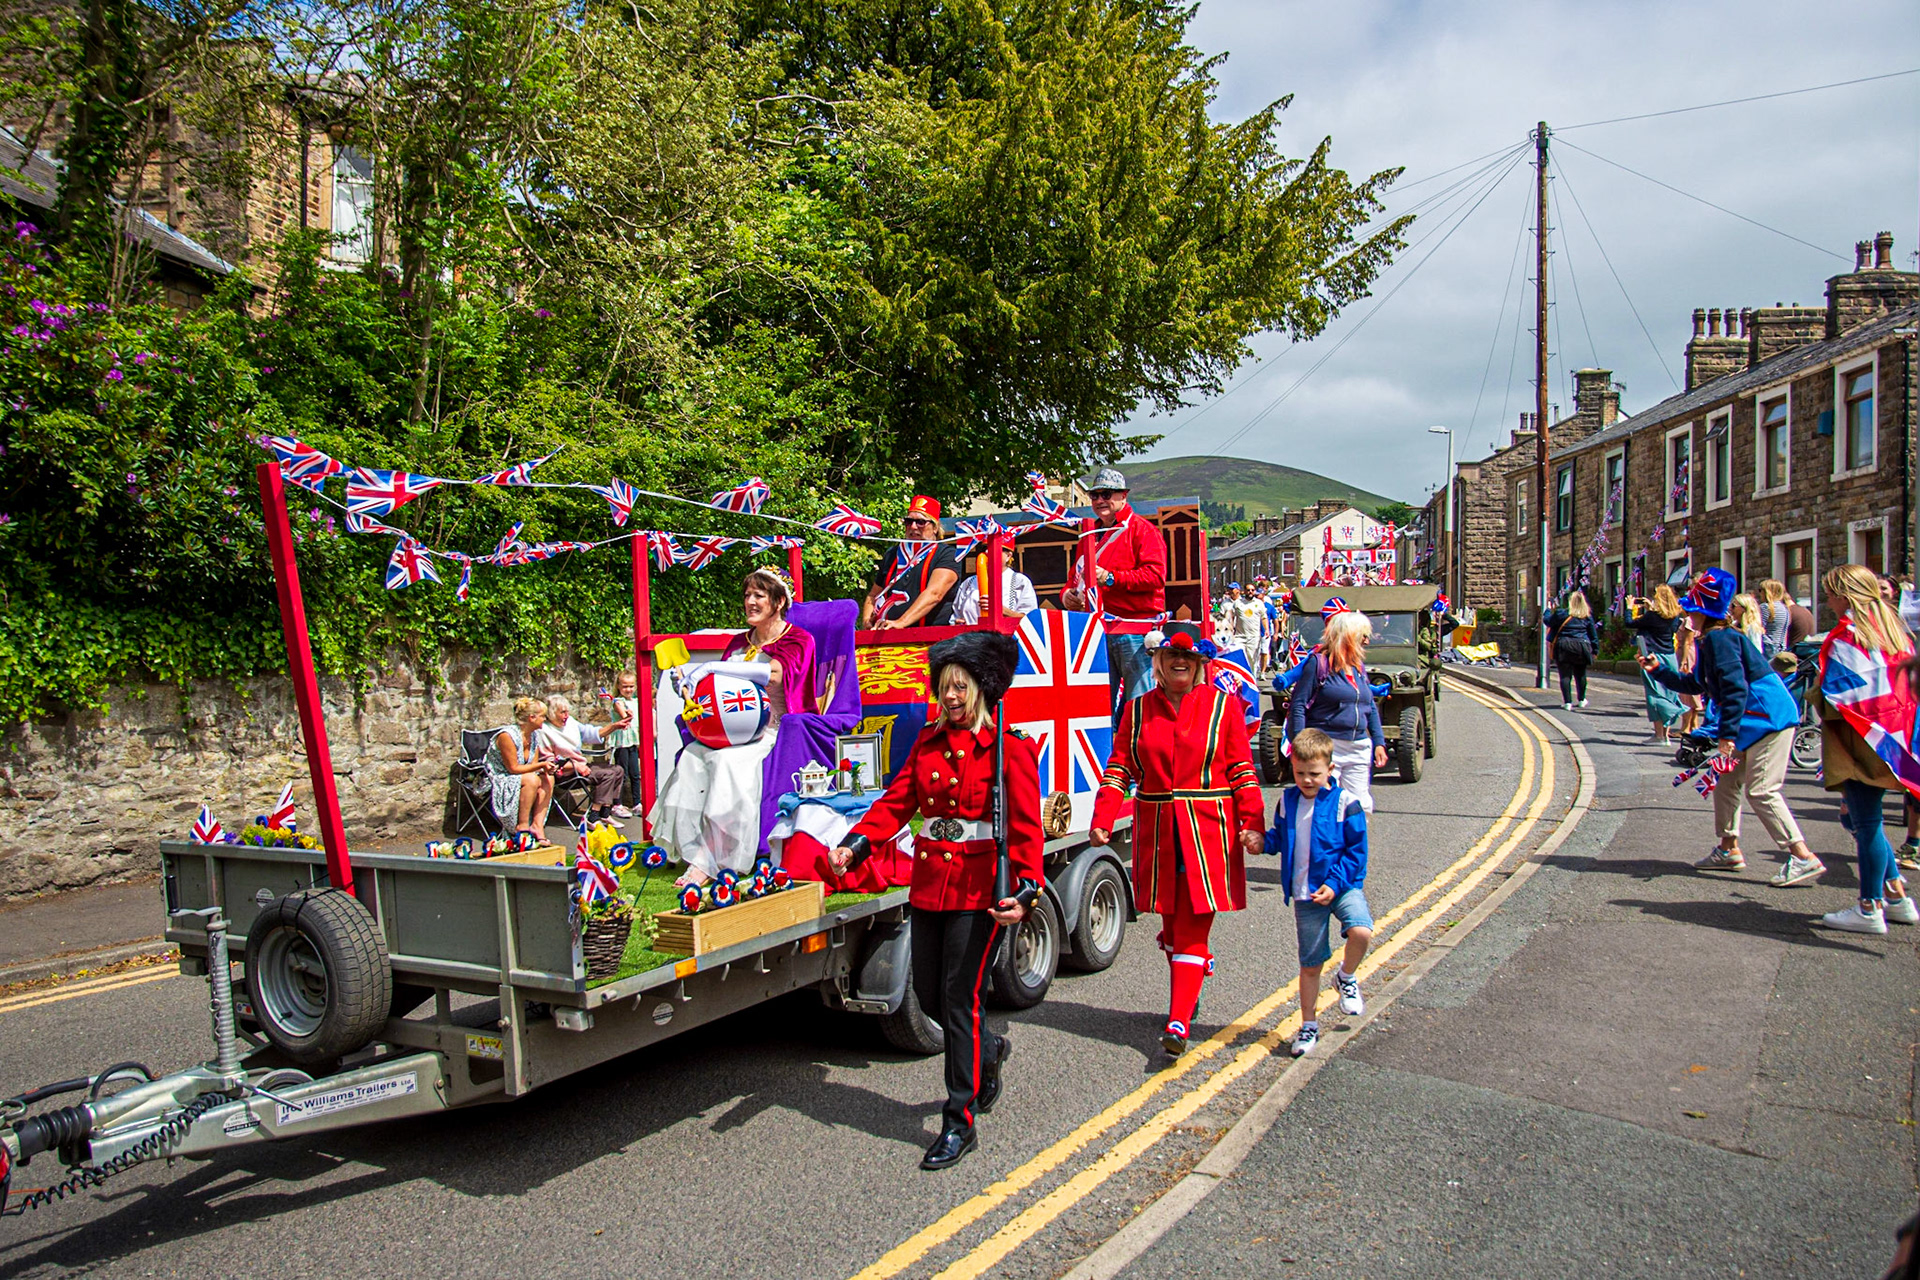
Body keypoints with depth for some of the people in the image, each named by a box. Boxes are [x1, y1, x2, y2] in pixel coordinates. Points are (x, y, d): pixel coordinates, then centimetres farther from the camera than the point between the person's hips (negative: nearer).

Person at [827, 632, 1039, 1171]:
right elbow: (897, 800, 5)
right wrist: (855, 845, -9)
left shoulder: (1008, 748, -8)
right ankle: (989, 1051, 43)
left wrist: (1025, 889, -25)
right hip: (928, 879, 6)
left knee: (959, 996, -4)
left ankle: (959, 1122, 9)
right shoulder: (928, 742, 11)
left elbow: (1025, 825, -13)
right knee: (928, 993, 12)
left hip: (978, 884, -6)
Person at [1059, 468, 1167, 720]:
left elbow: (1155, 575, -12)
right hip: (1098, 631, 7)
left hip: (1135, 630, -6)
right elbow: (1075, 575, 28)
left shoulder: (1141, 529, -1)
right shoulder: (1089, 534, 21)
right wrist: (1067, 594, 5)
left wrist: (1111, 577, -18)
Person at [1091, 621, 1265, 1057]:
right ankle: (1198, 971, 41)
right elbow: (1119, 769, 4)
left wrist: (1253, 825, -8)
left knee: (1192, 927, -6)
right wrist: (1102, 818, -9)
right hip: (1156, 833, 3)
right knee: (1172, 925, 12)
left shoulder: (1224, 706, 2)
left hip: (1208, 833, -3)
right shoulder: (1138, 709, 7)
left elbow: (1242, 771, 1)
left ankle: (1179, 1022, -5)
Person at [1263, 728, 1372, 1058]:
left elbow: (1356, 851, -7)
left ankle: (1346, 977, 3)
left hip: (1341, 887, -3)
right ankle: (1309, 1025, 27)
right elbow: (1280, 839, 15)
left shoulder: (1345, 803, -9)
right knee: (1310, 965, 8)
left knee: (1361, 932, -30)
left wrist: (1335, 884, -16)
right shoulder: (1287, 801, 3)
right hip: (1304, 895, 3)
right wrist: (1261, 840, -7)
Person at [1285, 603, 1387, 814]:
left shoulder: (1359, 666, 13)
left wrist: (1379, 742, 12)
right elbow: (1298, 705, -10)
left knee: (1361, 807, 8)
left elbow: (1371, 707, 21)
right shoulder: (1318, 662, -8)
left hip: (1359, 749, 7)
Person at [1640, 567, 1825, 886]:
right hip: (1752, 720, 11)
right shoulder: (1709, 641, 16)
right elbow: (1696, 685, 26)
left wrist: (1728, 733, -23)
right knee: (1726, 781, 14)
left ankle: (1804, 858, -10)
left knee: (1761, 790, -12)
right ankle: (1729, 850, 24)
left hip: (1768, 716, -11)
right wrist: (1659, 671, 23)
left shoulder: (1720, 638, -16)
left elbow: (1735, 686, -24)